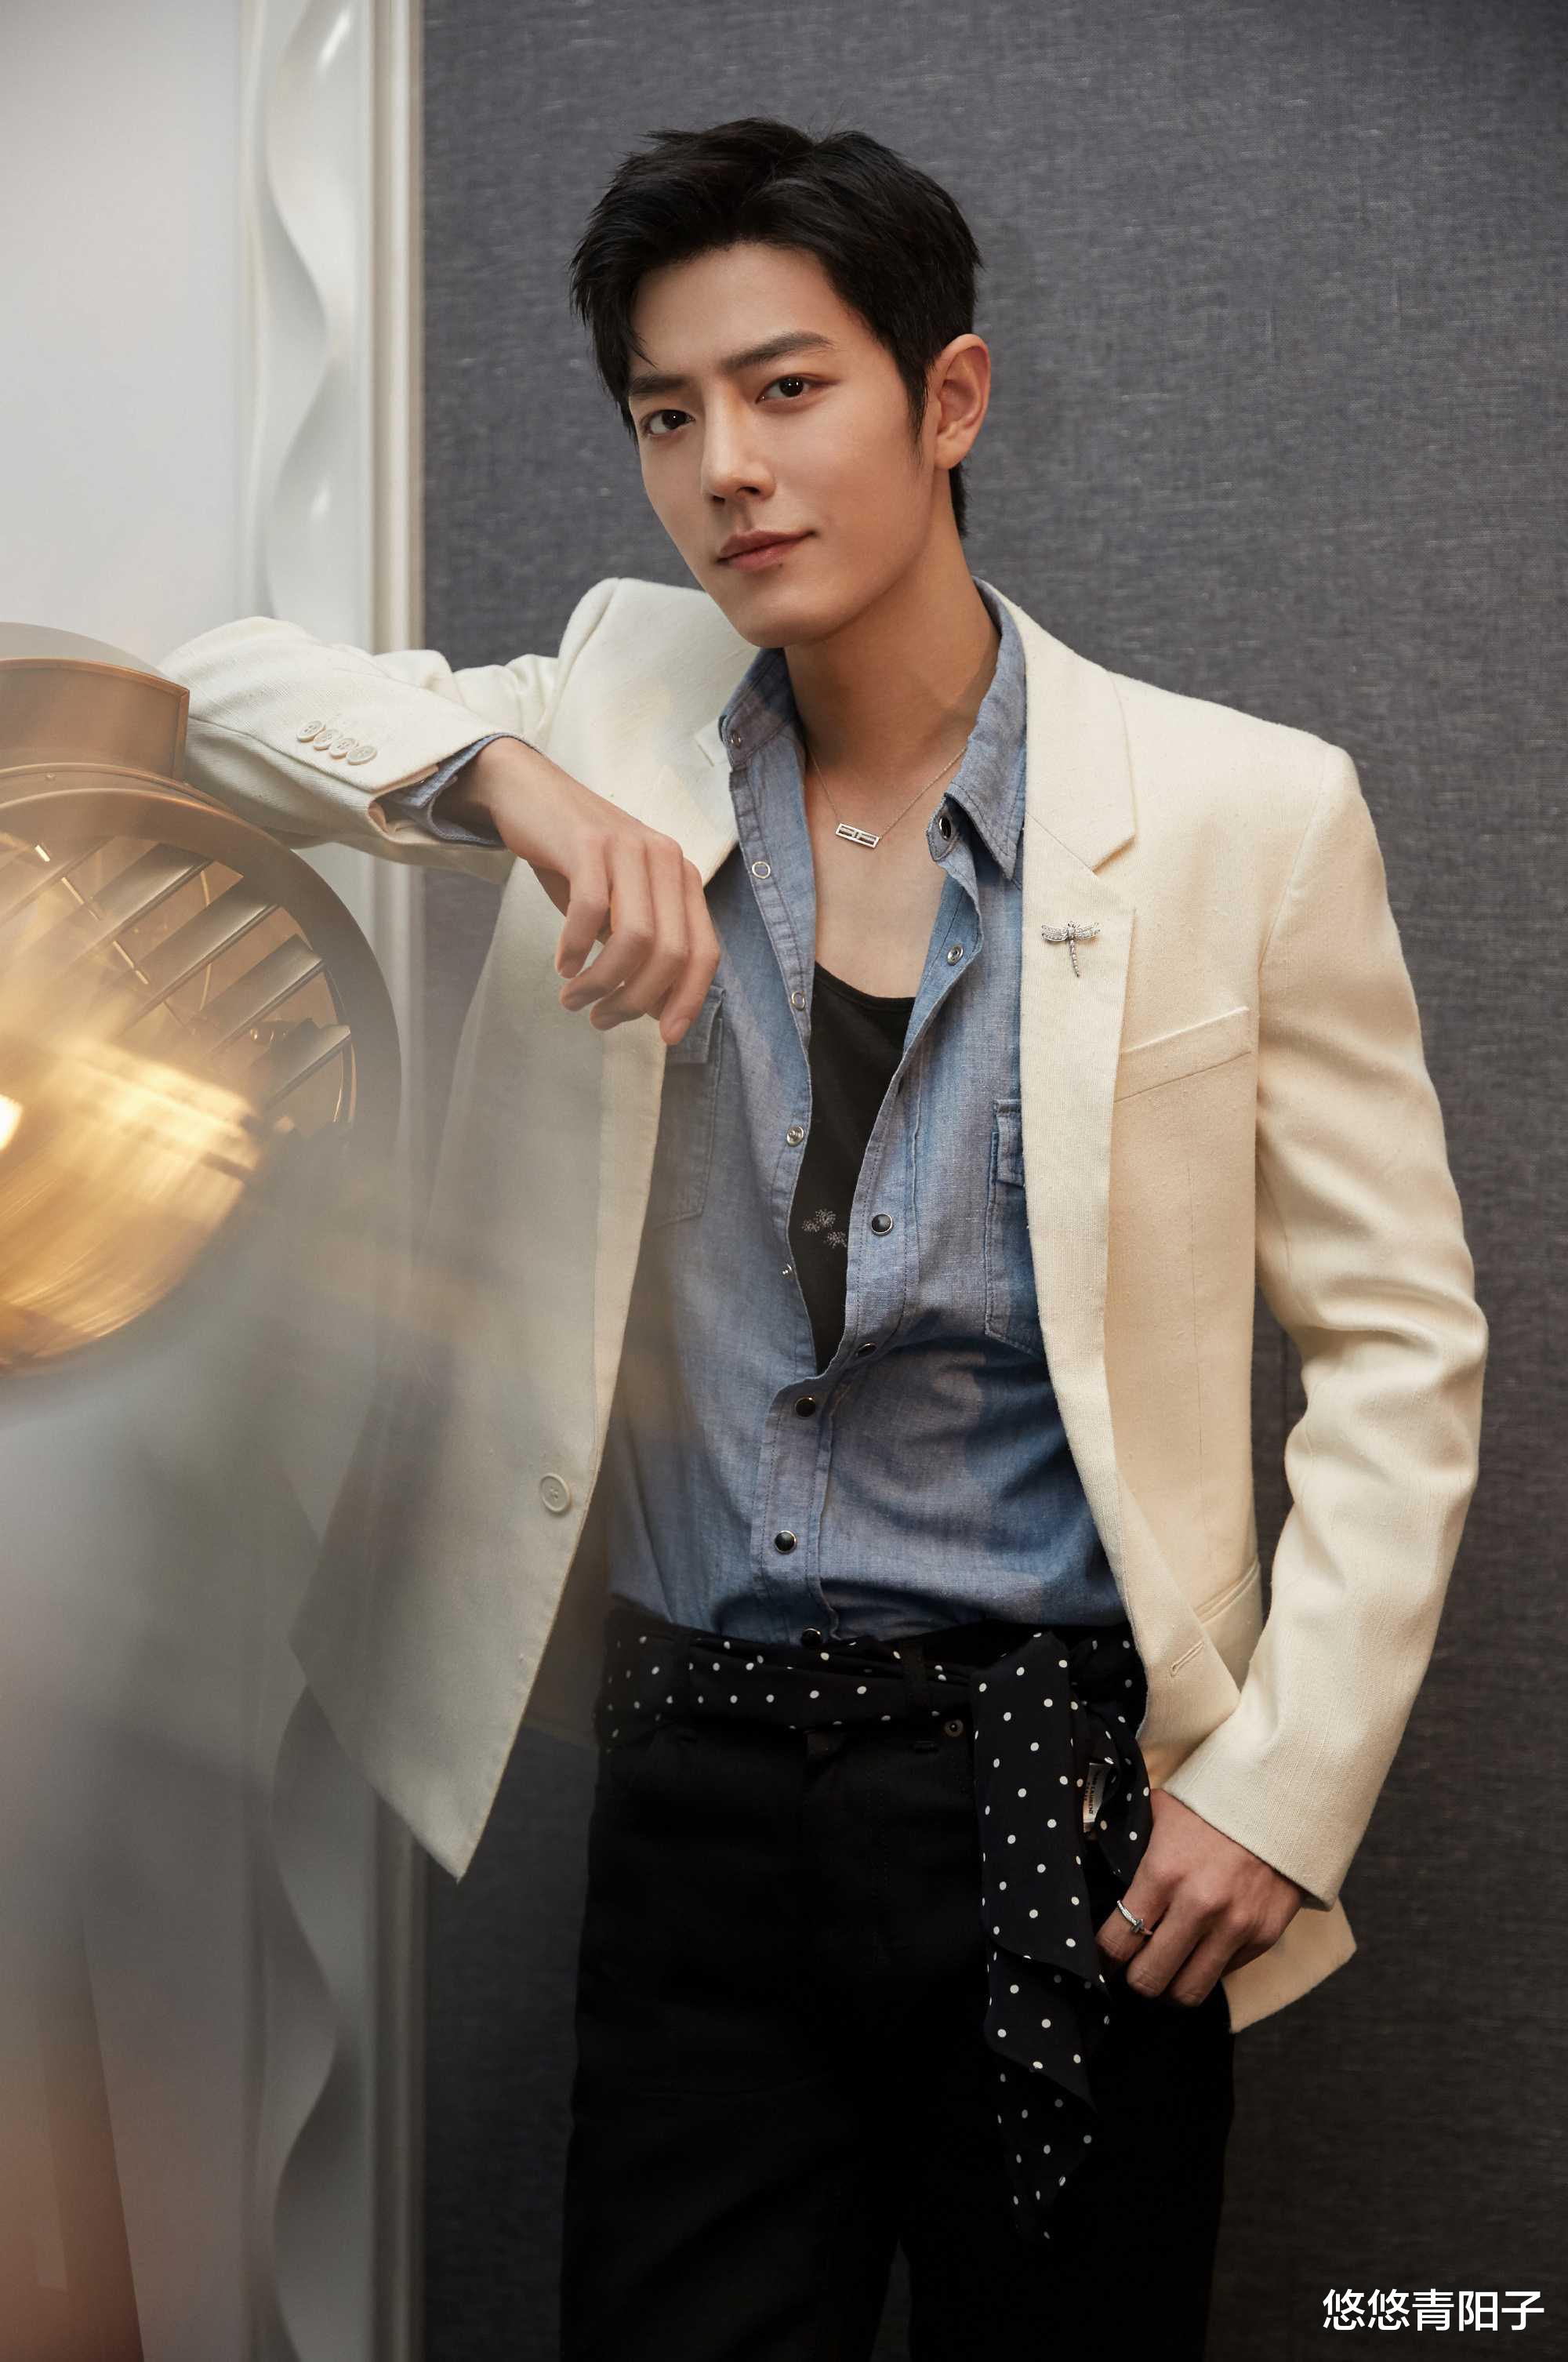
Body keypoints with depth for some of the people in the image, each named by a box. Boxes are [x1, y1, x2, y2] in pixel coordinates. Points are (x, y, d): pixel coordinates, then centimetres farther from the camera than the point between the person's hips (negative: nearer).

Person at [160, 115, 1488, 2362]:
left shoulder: (1246, 813, -5)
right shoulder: (628, 714, 5)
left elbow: (1402, 1349, -1)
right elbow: (233, 686, 2)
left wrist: (1281, 1788, -9)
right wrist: (501, 772, -18)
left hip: (1057, 1774, -2)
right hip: (701, 1762, 2)